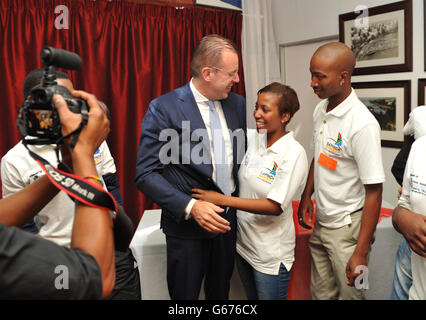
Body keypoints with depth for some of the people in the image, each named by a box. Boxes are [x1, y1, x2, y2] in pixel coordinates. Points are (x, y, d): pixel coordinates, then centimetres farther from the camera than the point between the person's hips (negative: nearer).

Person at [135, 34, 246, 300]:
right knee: (185, 294, 13)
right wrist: (190, 207, -26)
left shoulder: (237, 103, 1)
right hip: (187, 225, -4)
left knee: (220, 292, 22)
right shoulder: (164, 108, -15)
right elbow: (145, 174, -17)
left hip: (228, 219, 5)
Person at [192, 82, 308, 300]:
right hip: (243, 241, 6)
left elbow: (275, 206, -25)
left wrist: (223, 200, -26)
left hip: (271, 254, -6)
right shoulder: (251, 139, -3)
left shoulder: (294, 153, -20)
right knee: (251, 297, 24)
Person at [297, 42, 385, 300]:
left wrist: (361, 252, -21)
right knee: (321, 293, 18)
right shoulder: (320, 110, 1)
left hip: (348, 227, -7)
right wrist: (306, 196, 14)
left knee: (349, 293, 8)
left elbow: (374, 192, -22)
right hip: (321, 221, 7)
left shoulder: (362, 124, -23)